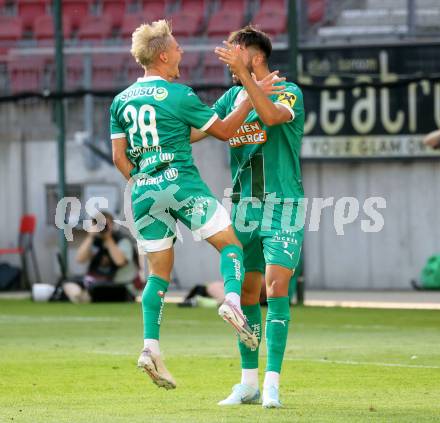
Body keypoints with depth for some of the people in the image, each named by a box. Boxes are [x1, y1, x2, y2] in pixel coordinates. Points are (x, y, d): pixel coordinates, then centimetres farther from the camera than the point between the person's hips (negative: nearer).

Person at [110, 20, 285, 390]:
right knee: (229, 243, 5)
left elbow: (119, 157, 11)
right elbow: (223, 130, 0)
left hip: (144, 192, 5)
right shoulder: (178, 95, -6)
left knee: (159, 271, 10)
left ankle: (151, 347, -2)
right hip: (181, 184, -5)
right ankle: (232, 300, -23)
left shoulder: (121, 101, 10)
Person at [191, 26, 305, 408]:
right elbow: (195, 131, 17)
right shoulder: (232, 97, 11)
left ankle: (272, 383, -16)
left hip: (283, 205, -6)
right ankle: (248, 383, 15)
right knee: (247, 293, 7)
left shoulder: (288, 91, -7)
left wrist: (245, 76, -34)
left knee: (276, 287, -15)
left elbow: (272, 115, -29)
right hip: (244, 205, 6)